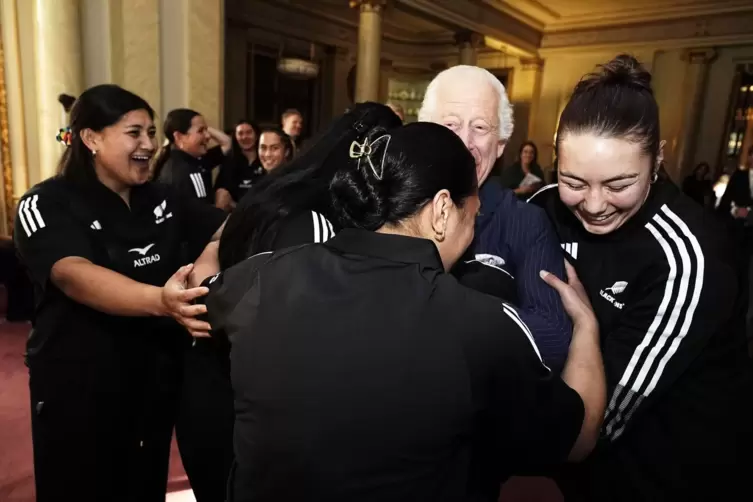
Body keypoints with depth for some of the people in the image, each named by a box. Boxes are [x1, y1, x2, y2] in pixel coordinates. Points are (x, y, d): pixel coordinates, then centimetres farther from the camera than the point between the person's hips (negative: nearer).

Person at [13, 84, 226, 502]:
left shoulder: (162, 199, 3)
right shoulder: (47, 204, -14)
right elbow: (75, 276, -31)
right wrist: (160, 300, -49)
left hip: (157, 380, 5)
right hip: (77, 386, -4)